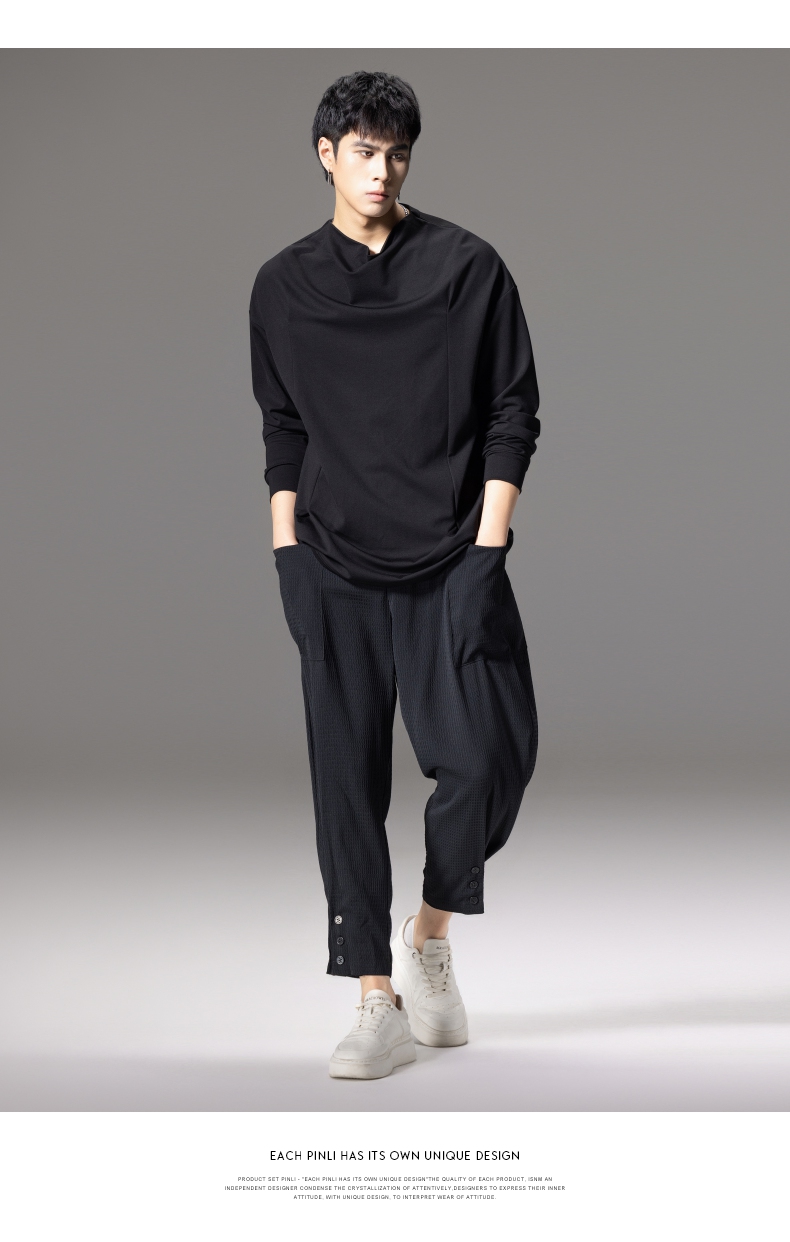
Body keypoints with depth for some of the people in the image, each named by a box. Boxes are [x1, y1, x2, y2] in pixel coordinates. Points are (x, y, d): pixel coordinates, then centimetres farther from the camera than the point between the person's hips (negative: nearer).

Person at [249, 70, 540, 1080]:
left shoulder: (468, 268, 3)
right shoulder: (285, 285, 9)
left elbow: (513, 411, 2)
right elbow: (281, 428, 14)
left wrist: (488, 545, -6)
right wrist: (285, 548, 4)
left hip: (454, 561, -1)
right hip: (336, 567, 1)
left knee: (486, 758, -9)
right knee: (348, 780, -1)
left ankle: (429, 936, 19)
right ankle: (381, 1003, 6)